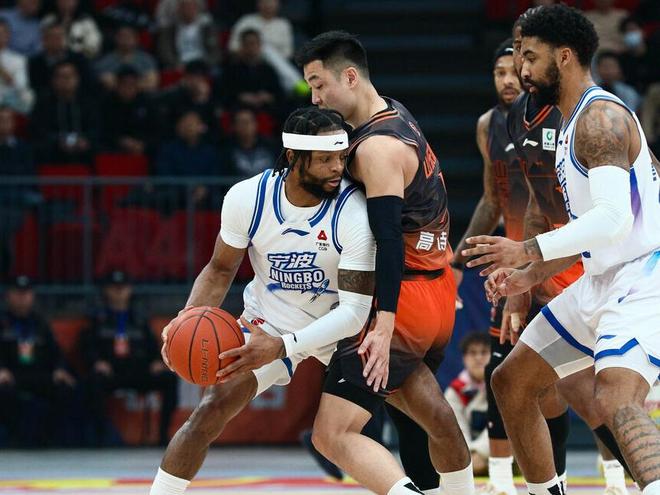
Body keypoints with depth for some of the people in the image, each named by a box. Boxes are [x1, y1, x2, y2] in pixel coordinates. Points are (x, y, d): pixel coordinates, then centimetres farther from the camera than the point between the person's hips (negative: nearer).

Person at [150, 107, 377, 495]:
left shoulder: (354, 213, -29)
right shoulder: (247, 198, -22)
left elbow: (354, 311, -31)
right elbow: (222, 268, -3)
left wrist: (281, 347, -43)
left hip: (338, 326, 0)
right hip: (269, 321, 0)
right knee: (210, 414, -15)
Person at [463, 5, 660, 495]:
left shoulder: (601, 118, -16)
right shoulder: (575, 124, 17)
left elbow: (613, 220, -27)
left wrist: (528, 251, -22)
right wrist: (531, 276, 18)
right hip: (601, 283, 11)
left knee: (616, 401, -33)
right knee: (511, 382, 17)